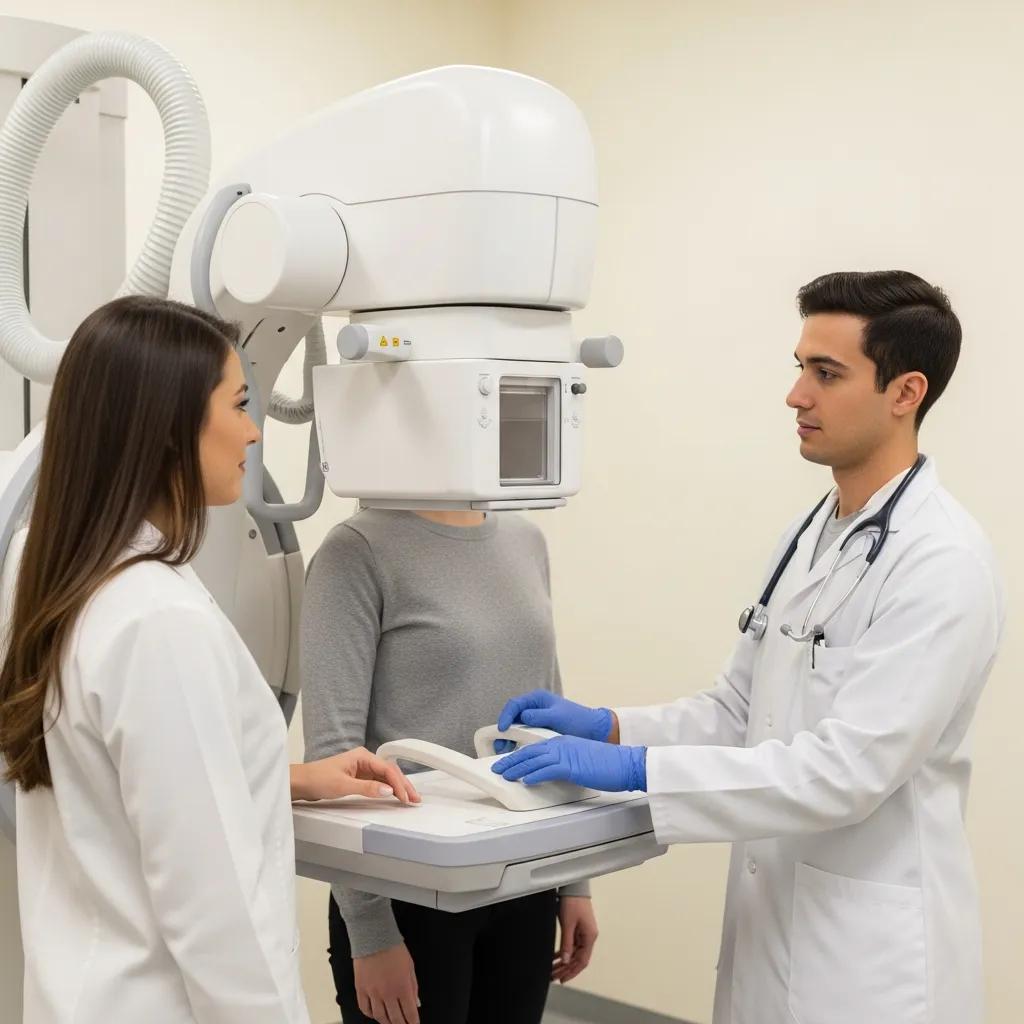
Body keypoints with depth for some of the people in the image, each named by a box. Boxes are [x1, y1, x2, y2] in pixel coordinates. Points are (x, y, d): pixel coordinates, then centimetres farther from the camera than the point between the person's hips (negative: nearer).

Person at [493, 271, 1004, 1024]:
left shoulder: (942, 563, -19)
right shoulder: (810, 537, 9)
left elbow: (848, 770, -26)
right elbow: (739, 710, 12)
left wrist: (633, 769, -28)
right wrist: (606, 726, -4)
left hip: (871, 941, -8)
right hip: (776, 914, 8)